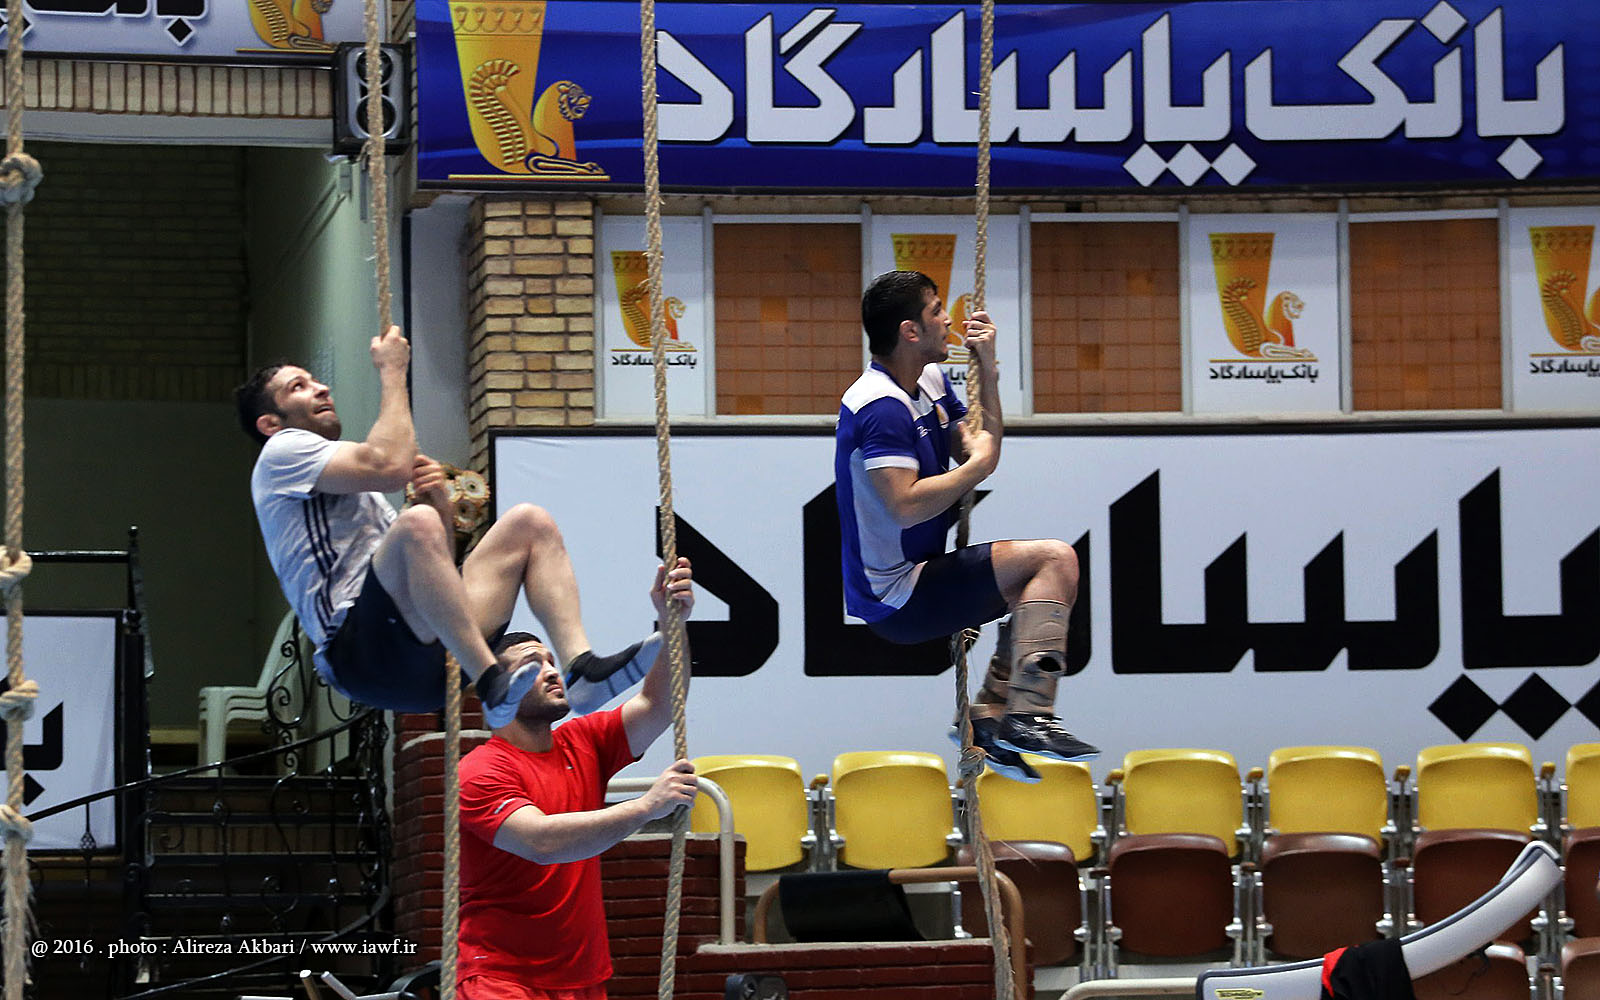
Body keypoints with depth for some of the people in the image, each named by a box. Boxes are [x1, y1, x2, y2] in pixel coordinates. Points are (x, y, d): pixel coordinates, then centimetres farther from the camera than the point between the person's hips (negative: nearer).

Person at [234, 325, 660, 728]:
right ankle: (492, 685, -39)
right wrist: (392, 372, 4)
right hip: (359, 652, -8)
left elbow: (437, 562, 27)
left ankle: (582, 669, -20)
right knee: (417, 523, -33)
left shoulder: (362, 491, 36)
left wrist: (441, 504, 7)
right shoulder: (283, 453, 9)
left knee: (529, 523, 5)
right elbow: (389, 465, -9)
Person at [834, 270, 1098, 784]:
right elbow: (906, 504, -30)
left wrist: (986, 371, 5)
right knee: (1054, 559, -17)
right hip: (896, 599, -11)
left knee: (1038, 583, 22)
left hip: (921, 574, 11)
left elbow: (982, 448, 14)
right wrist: (977, 466, -17)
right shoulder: (881, 408, -21)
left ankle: (990, 713, 12)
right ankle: (1028, 716, -23)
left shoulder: (931, 382, 11)